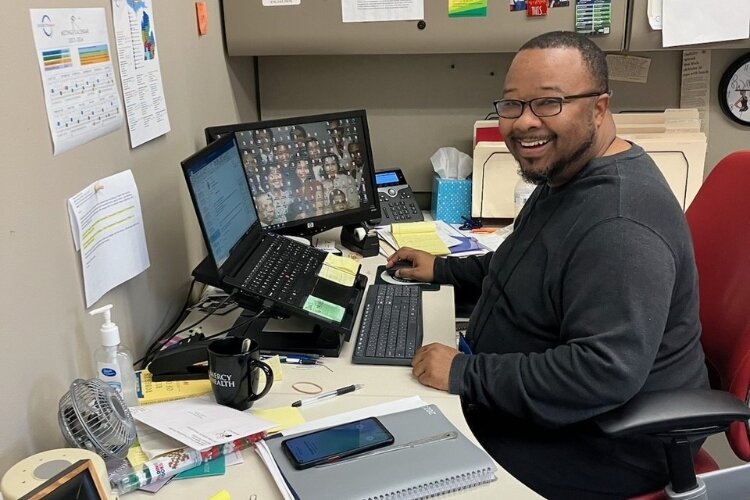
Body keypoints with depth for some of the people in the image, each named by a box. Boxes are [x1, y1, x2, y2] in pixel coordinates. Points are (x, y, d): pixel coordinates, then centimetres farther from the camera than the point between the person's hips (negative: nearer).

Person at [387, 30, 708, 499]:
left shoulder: (619, 223, -30)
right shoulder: (568, 176, 5)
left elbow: (605, 372, -36)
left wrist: (466, 375, -28)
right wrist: (443, 269, 14)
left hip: (601, 448, -9)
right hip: (530, 404, 10)